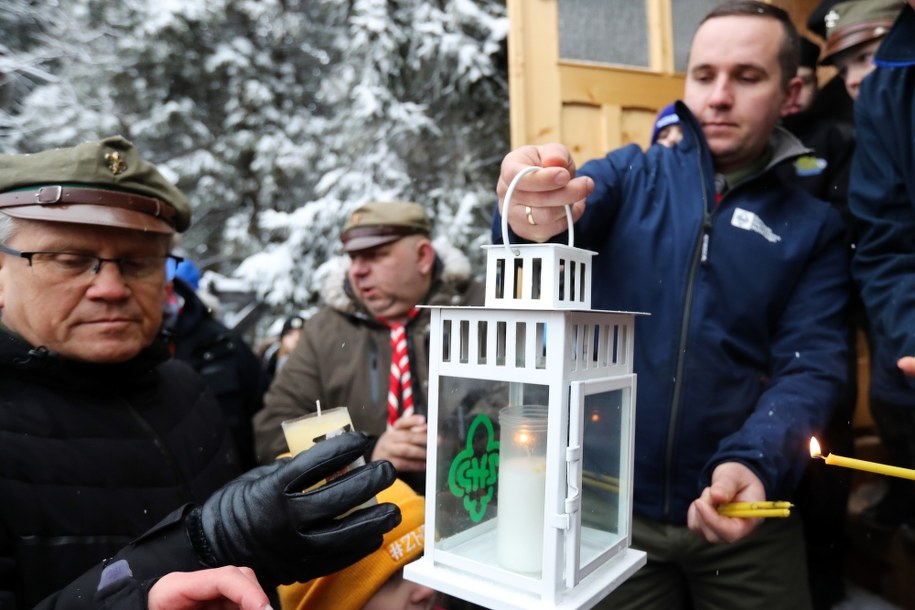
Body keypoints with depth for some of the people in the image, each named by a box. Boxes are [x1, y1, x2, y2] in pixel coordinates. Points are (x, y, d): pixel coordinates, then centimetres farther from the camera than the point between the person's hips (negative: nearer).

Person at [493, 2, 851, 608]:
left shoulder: (815, 223, 3)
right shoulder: (632, 174, 2)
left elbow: (812, 366, -5)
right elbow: (574, 207, -19)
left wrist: (754, 463, -23)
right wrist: (535, 208, -43)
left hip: (742, 516, 1)